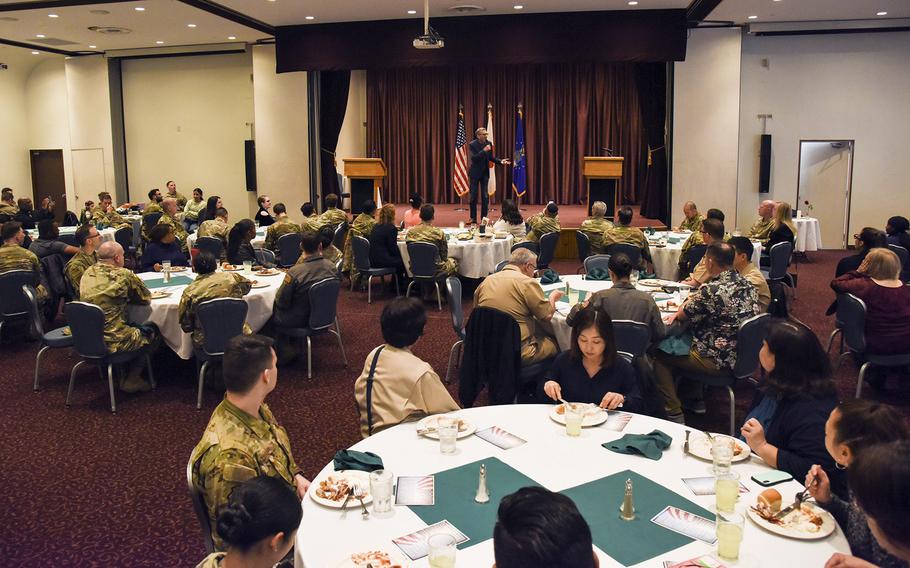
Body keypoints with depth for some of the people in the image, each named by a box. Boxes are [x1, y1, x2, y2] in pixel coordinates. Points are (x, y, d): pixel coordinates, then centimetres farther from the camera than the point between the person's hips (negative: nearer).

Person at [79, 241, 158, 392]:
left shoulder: (88, 273, 4)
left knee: (134, 327, 30)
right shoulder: (123, 275, -14)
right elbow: (146, 298, -1)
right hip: (113, 342, -7)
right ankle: (132, 379, 18)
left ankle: (122, 374, 30)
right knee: (152, 330, 17)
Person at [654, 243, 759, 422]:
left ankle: (674, 414, 11)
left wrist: (689, 301, 10)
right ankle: (694, 400, 35)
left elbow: (683, 315, -11)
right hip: (743, 357, 9)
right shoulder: (747, 285, 1)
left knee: (661, 357, 6)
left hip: (719, 362, -9)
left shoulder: (711, 290, -26)